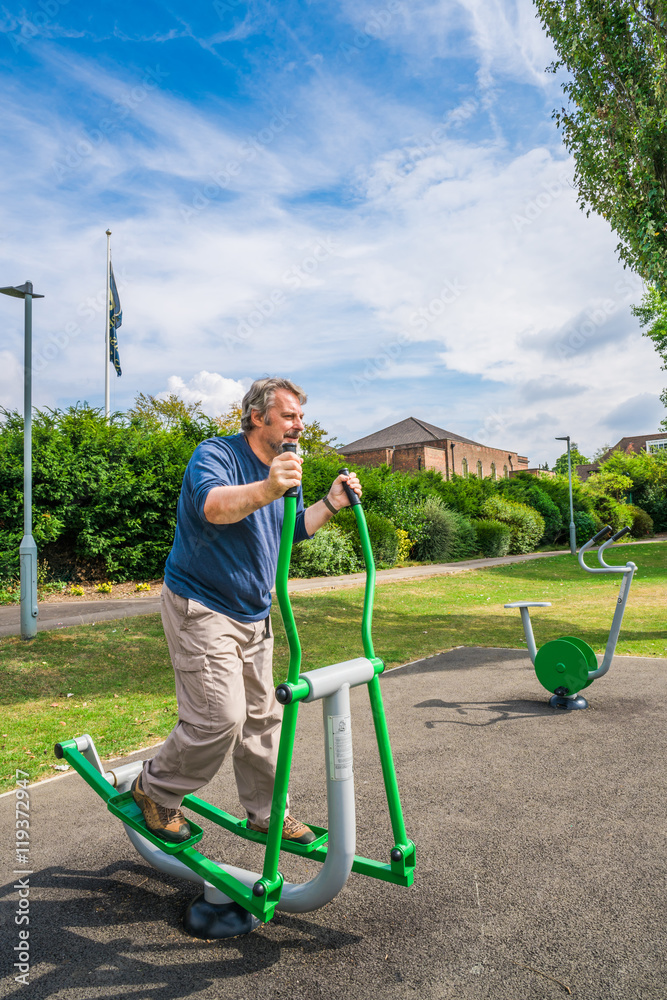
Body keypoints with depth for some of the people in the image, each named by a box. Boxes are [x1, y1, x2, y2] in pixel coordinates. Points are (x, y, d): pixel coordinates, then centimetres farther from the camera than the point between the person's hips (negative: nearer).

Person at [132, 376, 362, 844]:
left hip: (254, 614, 8)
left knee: (261, 714, 14)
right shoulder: (216, 454, -17)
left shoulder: (286, 467, 9)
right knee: (221, 716, -11)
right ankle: (154, 789, 15)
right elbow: (213, 505, -39)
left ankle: (267, 811, 30)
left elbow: (293, 529, 17)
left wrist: (330, 504, 0)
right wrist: (267, 489, -58)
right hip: (202, 608, -8)